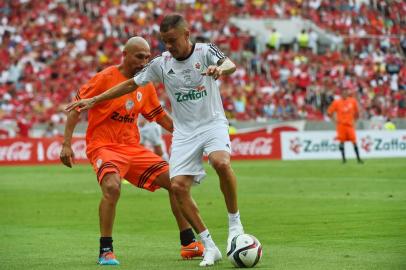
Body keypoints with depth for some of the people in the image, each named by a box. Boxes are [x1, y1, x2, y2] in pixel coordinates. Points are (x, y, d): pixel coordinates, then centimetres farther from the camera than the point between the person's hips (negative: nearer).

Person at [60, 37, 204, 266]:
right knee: (112, 187, -34)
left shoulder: (146, 85, 7)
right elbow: (76, 108, -8)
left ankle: (189, 244, 13)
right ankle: (106, 251, -21)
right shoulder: (105, 78, -11)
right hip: (103, 145, -7)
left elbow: (161, 116, 20)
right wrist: (66, 144, -14)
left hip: (133, 148, 7)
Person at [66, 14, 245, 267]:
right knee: (179, 186, -13)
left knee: (221, 162, -34)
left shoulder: (205, 51, -7)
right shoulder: (161, 63, 3)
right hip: (184, 132, 4)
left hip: (213, 123, -4)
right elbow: (131, 84, 12)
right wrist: (93, 100, 10)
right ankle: (210, 248, -4)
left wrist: (220, 68, -51)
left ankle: (235, 222, -15)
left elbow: (230, 65, -26)